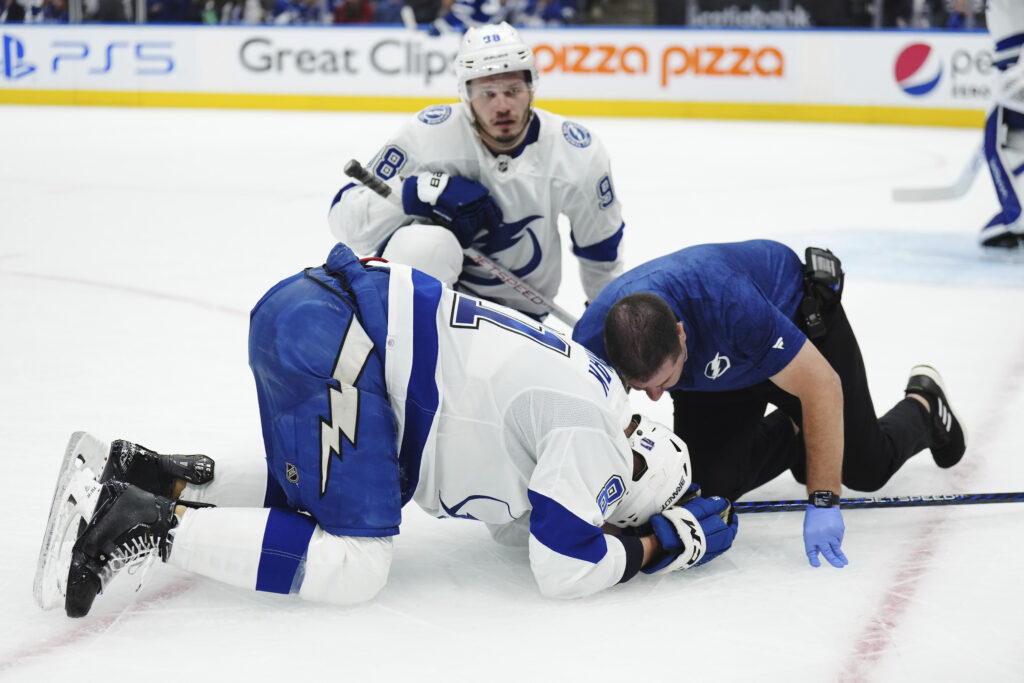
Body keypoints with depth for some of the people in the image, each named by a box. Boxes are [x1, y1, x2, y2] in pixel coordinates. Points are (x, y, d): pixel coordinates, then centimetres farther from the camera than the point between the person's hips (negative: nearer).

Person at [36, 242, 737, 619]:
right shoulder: (591, 431, -4)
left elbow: (515, 520, 29)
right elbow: (564, 568, -7)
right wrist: (649, 547, 10)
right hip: (333, 336, -10)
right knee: (354, 565, -9)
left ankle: (147, 474, 15)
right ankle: (150, 524, -14)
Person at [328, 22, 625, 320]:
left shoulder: (578, 154, -15)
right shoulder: (428, 134, -22)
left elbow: (600, 252, 3)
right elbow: (346, 218, -23)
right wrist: (426, 190, -36)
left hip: (517, 309, 4)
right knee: (421, 247, -35)